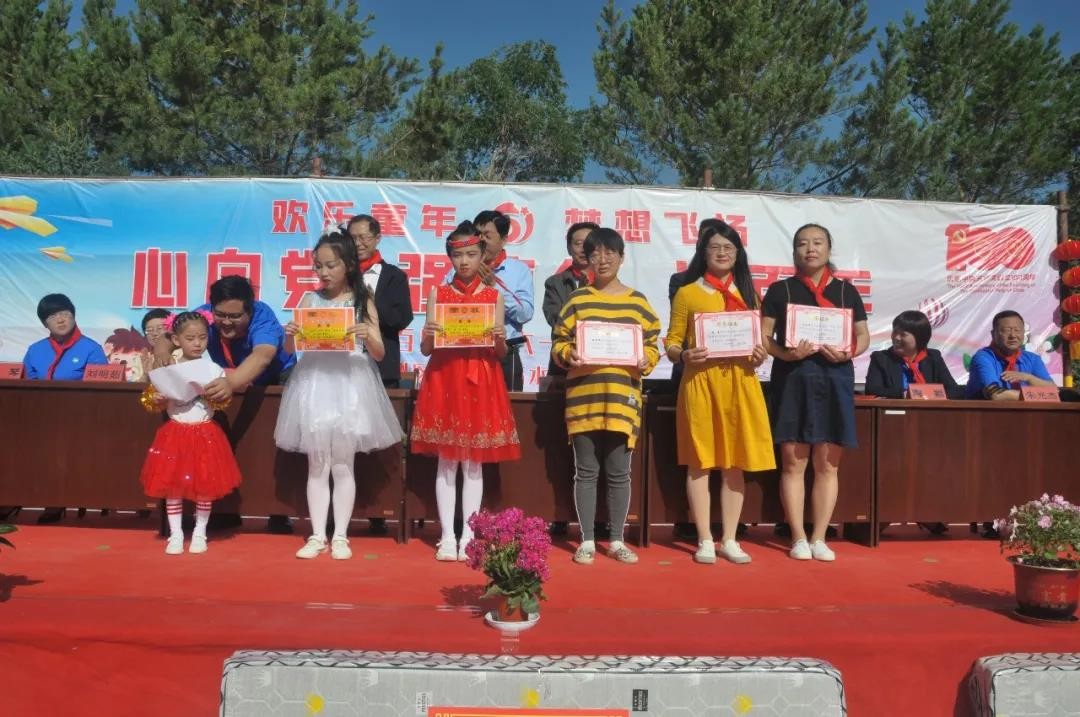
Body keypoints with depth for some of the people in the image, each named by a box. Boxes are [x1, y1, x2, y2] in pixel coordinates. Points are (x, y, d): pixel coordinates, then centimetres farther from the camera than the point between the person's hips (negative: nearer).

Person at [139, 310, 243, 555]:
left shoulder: (213, 369, -1)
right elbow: (155, 400, 6)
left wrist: (210, 394, -20)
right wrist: (156, 399, -15)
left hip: (205, 434, 0)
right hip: (175, 433, 0)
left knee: (205, 486, 4)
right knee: (172, 485, 3)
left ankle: (199, 533, 20)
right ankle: (175, 535, 16)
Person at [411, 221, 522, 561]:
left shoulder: (493, 296, 5)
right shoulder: (438, 294, 5)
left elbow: (500, 353, 4)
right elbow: (425, 348, 2)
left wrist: (500, 339, -17)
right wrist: (428, 335, -19)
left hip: (481, 382, 0)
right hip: (443, 379, 0)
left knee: (473, 462, 4)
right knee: (446, 461, 3)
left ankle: (468, 536, 12)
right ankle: (447, 536, 11)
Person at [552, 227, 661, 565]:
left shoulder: (638, 300, 9)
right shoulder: (577, 299, 7)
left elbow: (652, 345, 9)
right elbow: (558, 342, 6)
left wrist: (646, 360, -11)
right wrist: (568, 355, -14)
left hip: (623, 396, 0)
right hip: (583, 396, 0)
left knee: (619, 472, 5)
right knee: (586, 470, 6)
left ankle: (617, 541, 18)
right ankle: (587, 541, 16)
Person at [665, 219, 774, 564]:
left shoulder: (748, 293, 15)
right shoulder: (687, 293, 5)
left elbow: (761, 339, 15)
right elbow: (671, 343, 3)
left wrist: (760, 355, -6)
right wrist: (683, 355, -18)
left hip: (740, 382, 3)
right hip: (701, 381, -3)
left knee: (735, 463, 6)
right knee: (700, 462, 1)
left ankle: (730, 540, 15)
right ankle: (705, 541, 11)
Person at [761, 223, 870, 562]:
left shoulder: (845, 290, 10)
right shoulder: (780, 289, 5)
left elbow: (863, 335, 9)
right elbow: (764, 337, 1)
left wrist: (847, 352, -12)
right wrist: (785, 353, -18)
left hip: (834, 380, 2)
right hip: (792, 379, -1)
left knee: (827, 464, 4)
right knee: (793, 462, -1)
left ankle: (819, 538, 12)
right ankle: (798, 538, 8)